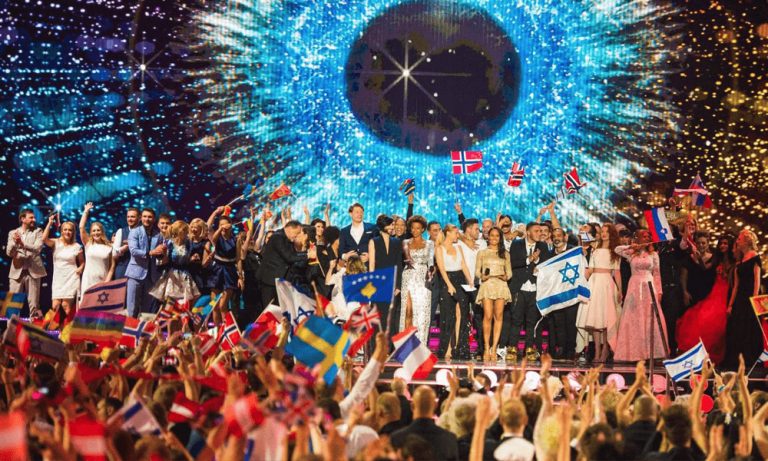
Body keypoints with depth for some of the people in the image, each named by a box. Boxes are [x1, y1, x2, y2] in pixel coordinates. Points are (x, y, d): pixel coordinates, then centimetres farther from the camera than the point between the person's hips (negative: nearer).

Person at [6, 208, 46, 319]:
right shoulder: (13, 233, 10)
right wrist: (15, 243, -20)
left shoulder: (37, 232, 6)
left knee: (34, 304, -2)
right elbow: (9, 253, 0)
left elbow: (38, 248, -11)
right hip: (17, 272, 1)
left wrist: (23, 244, -26)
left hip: (33, 271, -1)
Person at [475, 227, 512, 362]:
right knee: (488, 316, -13)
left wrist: (506, 276, -6)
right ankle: (486, 348, -10)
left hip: (501, 285, 2)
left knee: (498, 316, -6)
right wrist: (482, 276, -10)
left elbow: (509, 272, 16)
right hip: (487, 285, -2)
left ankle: (493, 349, -5)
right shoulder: (482, 253, 14)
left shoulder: (505, 254, 18)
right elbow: (477, 271, 10)